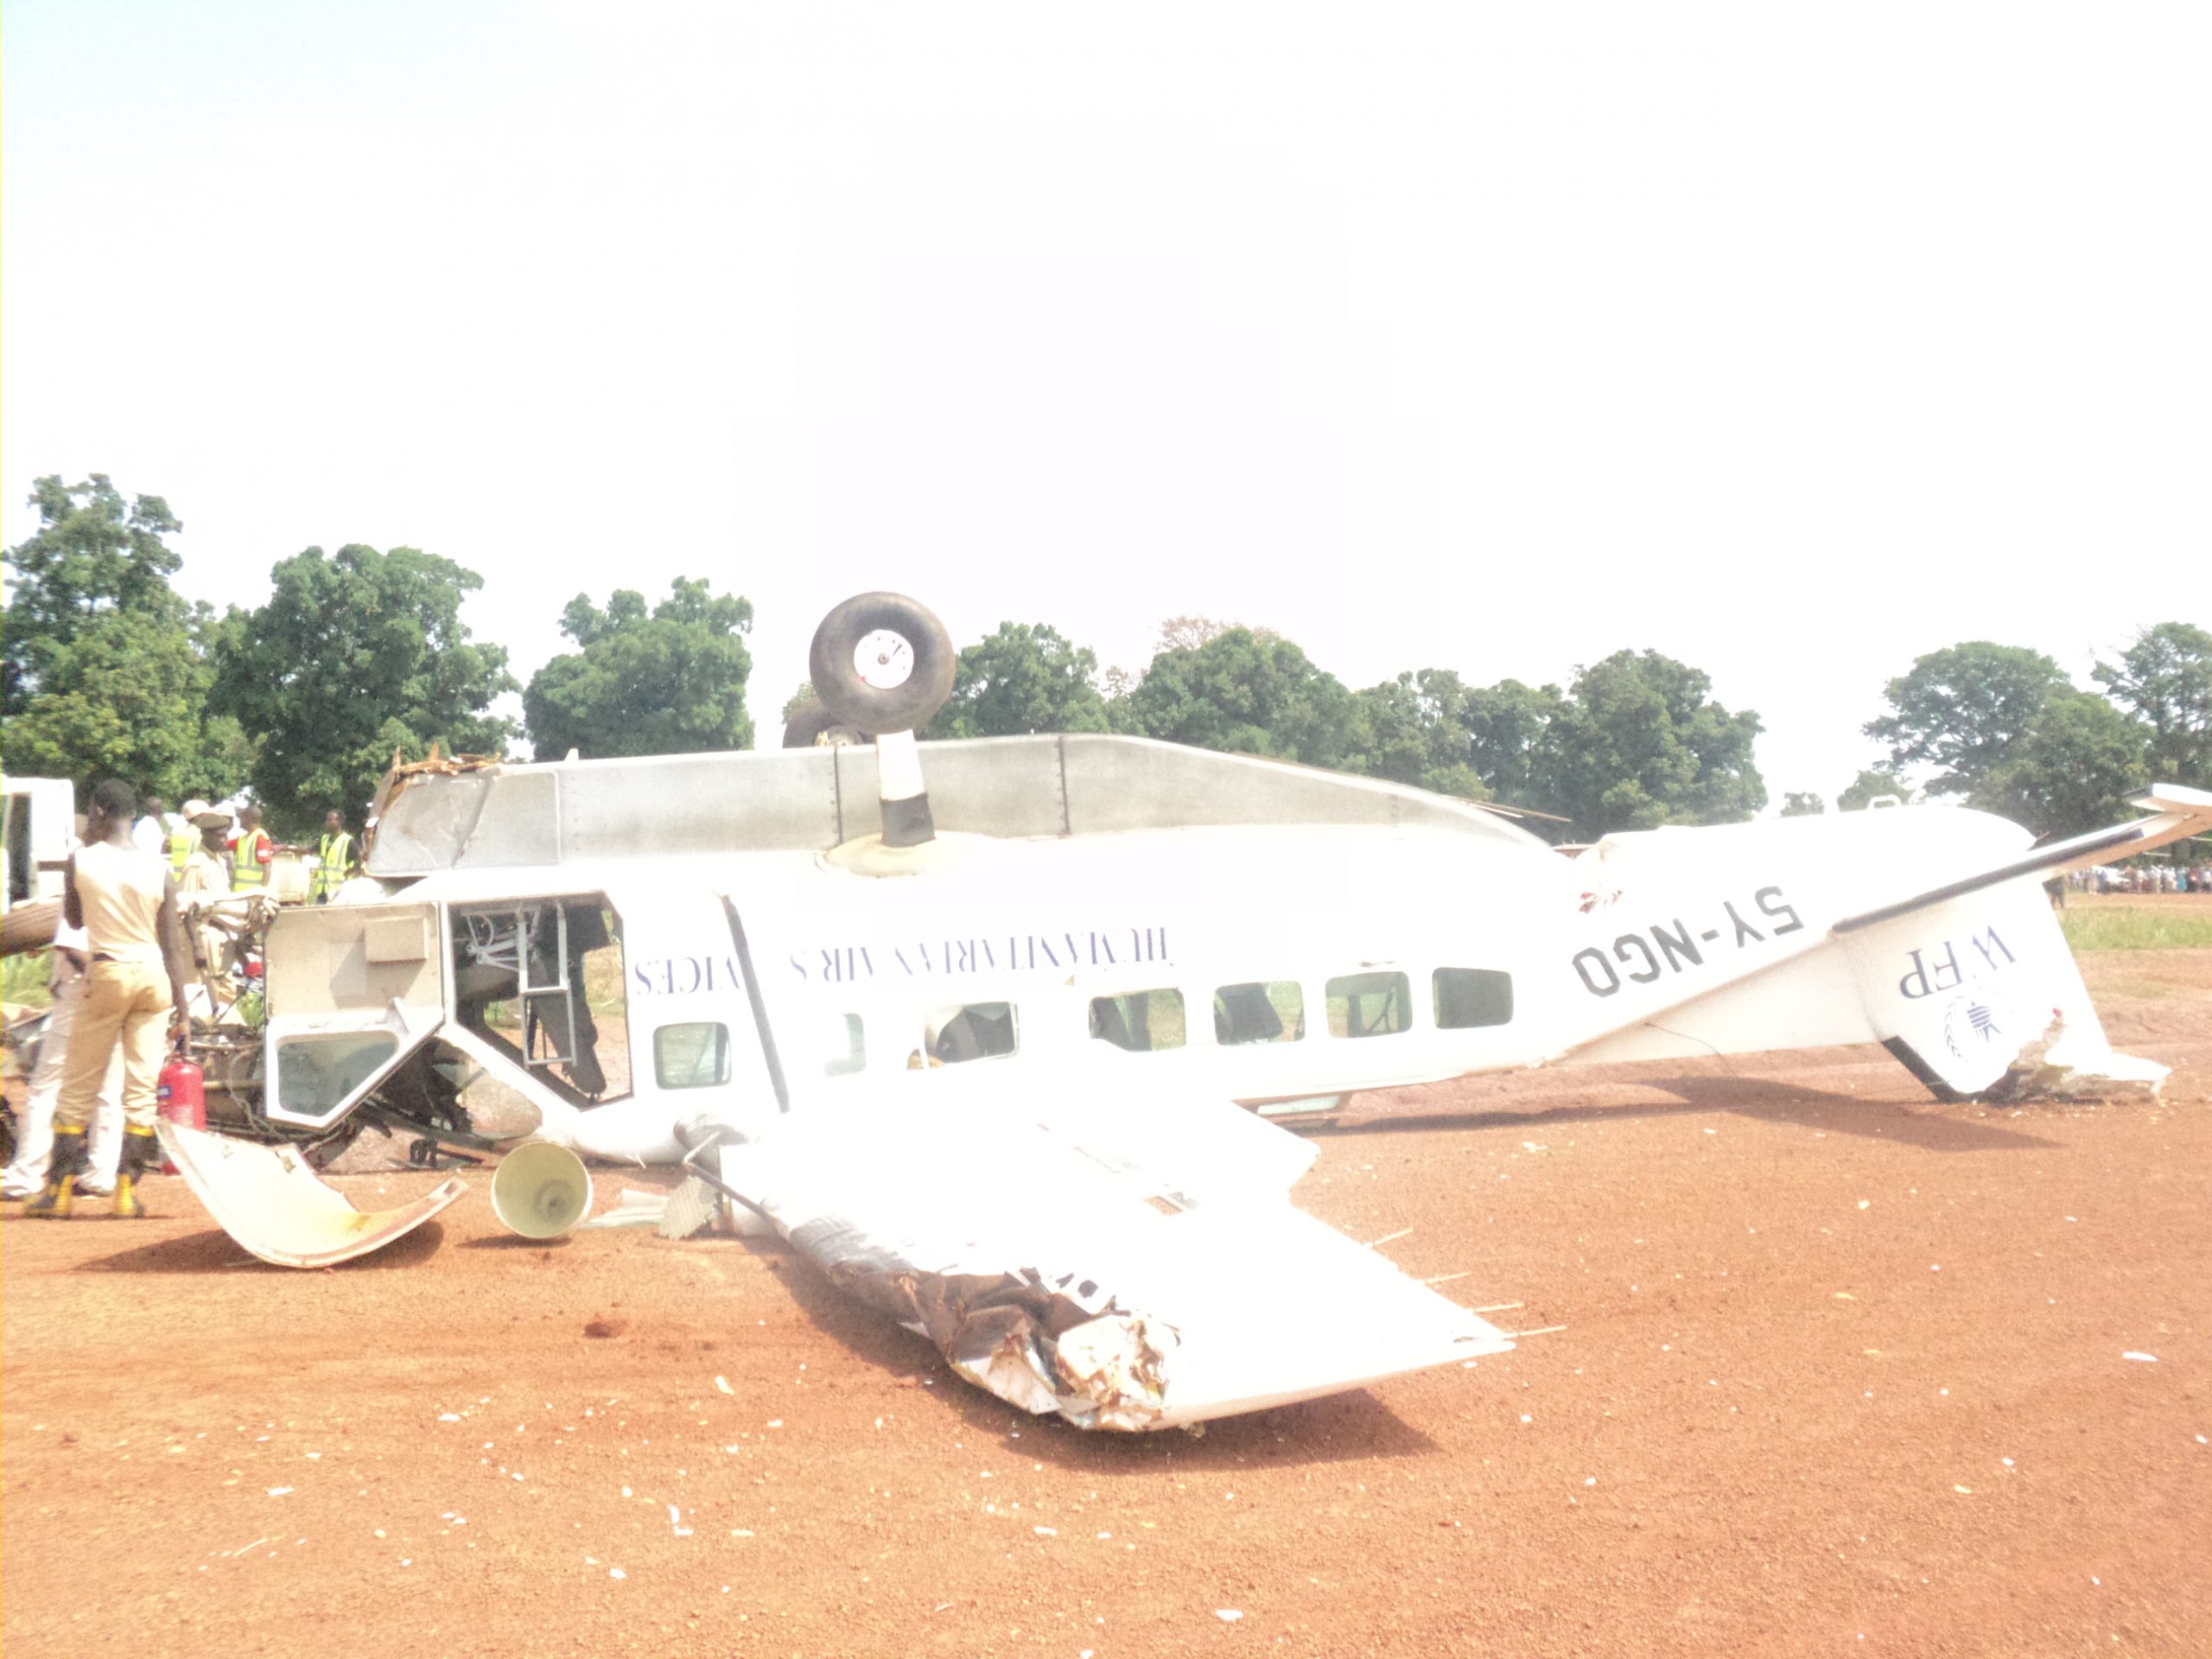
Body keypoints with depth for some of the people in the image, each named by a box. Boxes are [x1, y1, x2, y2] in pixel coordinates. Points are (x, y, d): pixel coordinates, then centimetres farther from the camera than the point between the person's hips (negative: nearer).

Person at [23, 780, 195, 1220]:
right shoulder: (159, 869, 0)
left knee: (77, 1088, 9)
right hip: (152, 975, 2)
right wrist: (182, 1009, 3)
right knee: (141, 1088, 5)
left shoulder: (81, 860, -4)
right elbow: (172, 946, 0)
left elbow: (74, 919, 13)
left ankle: (59, 1190, 12)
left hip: (107, 973, -2)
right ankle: (127, 1191, 6)